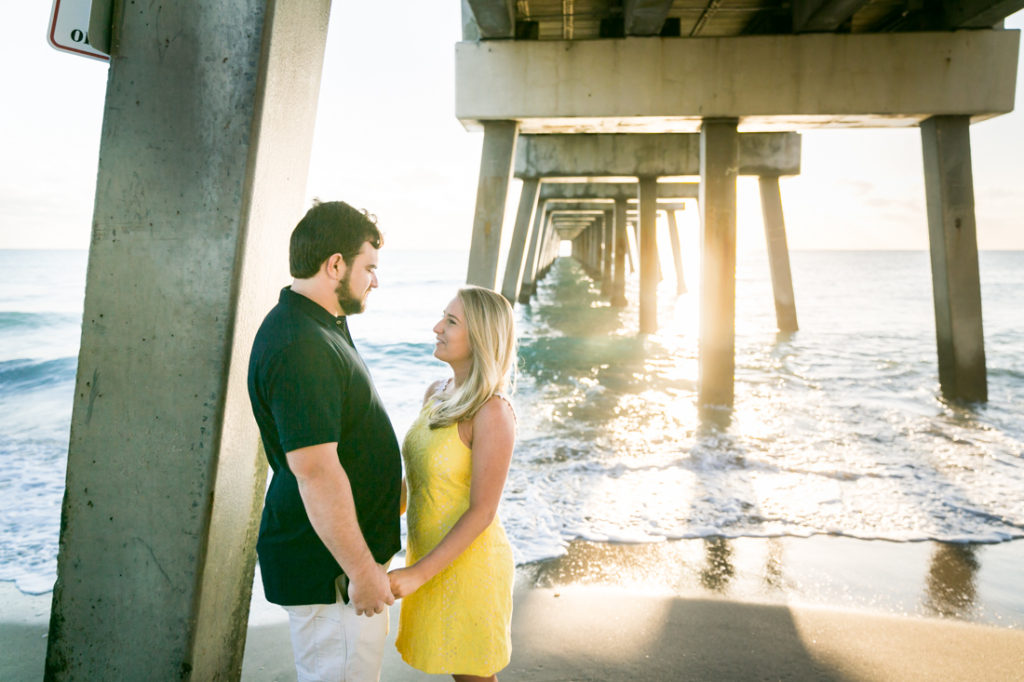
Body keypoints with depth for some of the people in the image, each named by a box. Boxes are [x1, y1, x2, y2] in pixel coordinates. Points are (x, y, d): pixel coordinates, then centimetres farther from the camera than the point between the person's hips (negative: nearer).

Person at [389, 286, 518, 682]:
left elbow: (482, 512, -22)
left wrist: (417, 574, -22)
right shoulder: (437, 393, 0)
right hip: (432, 555, 7)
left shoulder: (493, 414, -24)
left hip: (468, 562, -7)